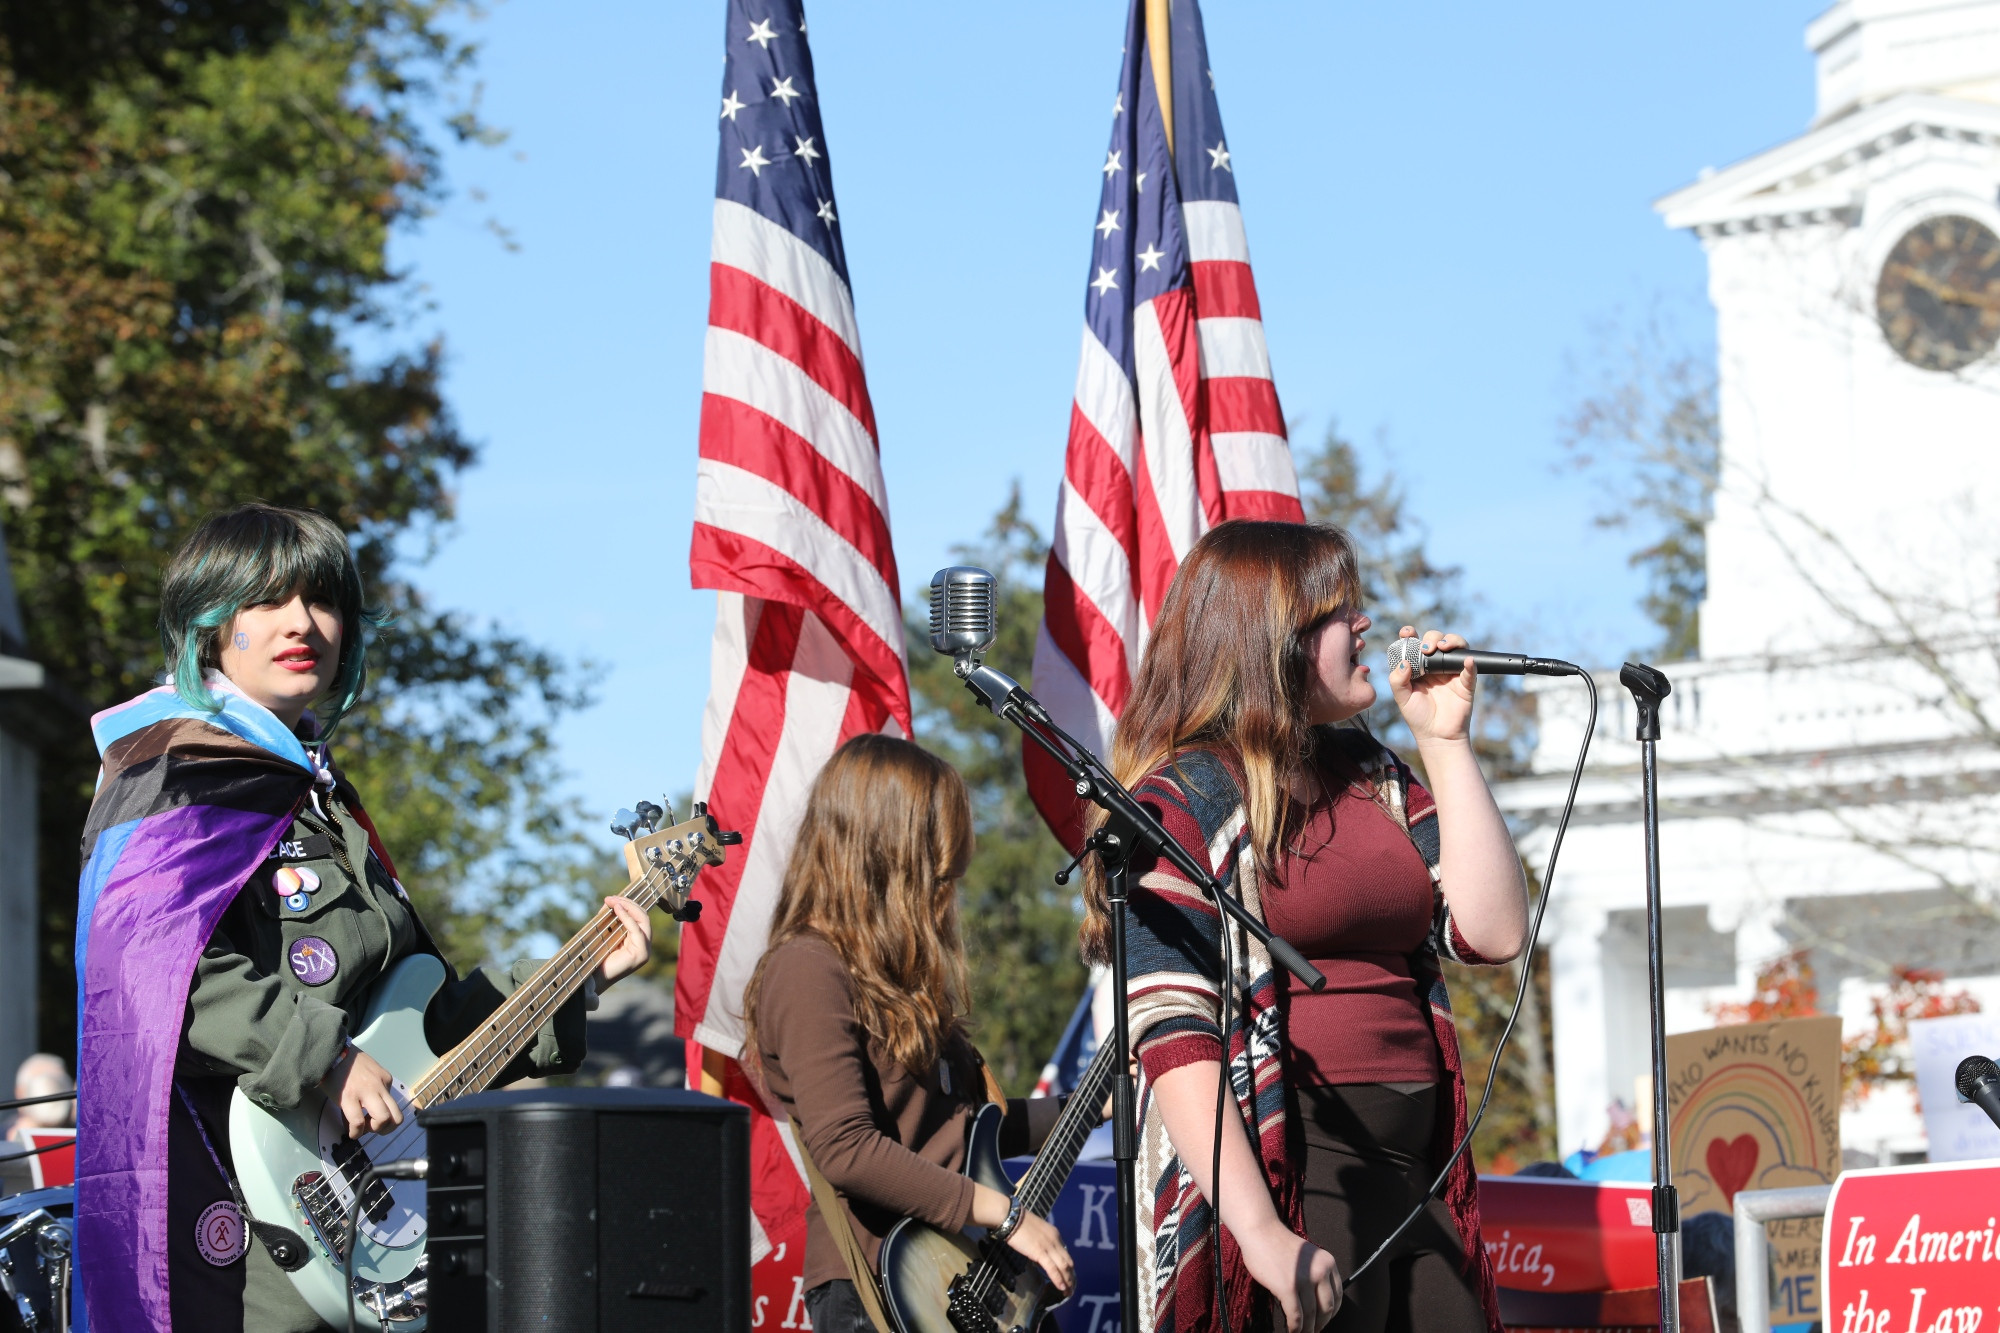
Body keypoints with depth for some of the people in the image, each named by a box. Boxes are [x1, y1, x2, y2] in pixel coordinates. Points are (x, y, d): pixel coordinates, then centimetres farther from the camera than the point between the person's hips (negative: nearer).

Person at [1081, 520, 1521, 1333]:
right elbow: (1170, 1030, -14)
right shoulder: (1185, 802, -4)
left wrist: (1444, 741, 7)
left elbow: (1493, 931, 9)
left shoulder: (1376, 782, 17)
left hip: (1413, 1182, 6)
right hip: (1291, 1187, -6)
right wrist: (1261, 1233, -24)